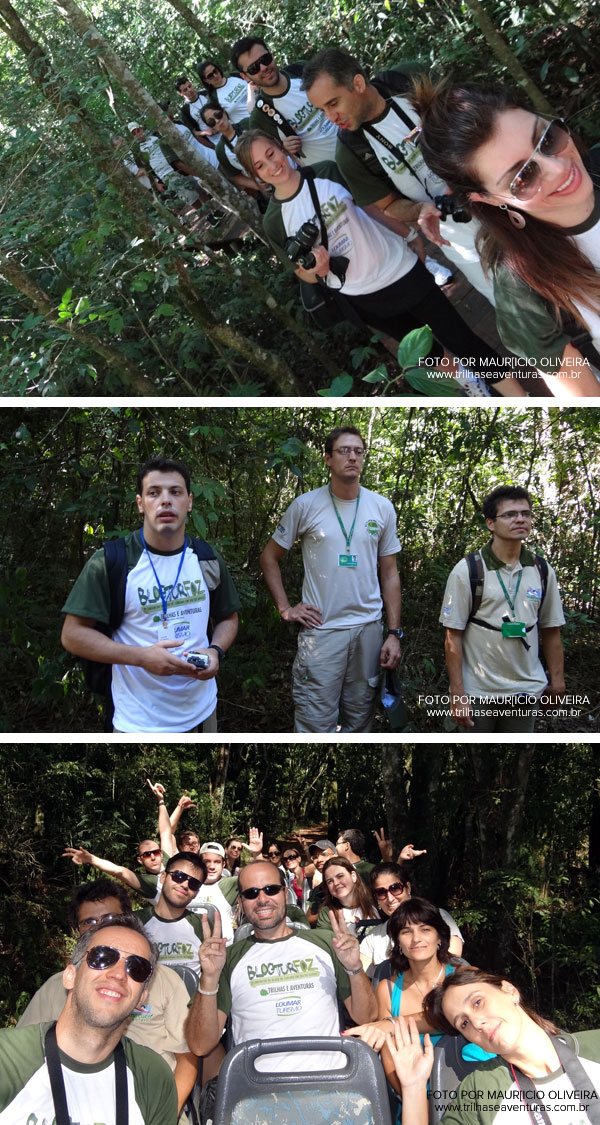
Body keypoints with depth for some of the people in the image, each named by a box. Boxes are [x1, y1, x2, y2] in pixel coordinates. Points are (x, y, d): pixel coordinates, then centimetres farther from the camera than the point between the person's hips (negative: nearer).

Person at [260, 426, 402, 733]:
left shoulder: (382, 508, 4)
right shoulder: (305, 505, -3)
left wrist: (394, 633, 3)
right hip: (320, 628, -3)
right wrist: (285, 608, -3)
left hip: (369, 627, 3)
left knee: (360, 718, 14)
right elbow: (269, 557, 7)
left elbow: (389, 574, 7)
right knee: (316, 722, -2)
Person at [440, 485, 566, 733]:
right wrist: (457, 694, -12)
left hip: (527, 691, 3)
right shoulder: (467, 571, -9)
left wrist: (557, 680, 4)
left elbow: (551, 631, 8)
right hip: (478, 692, -3)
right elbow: (454, 636, -9)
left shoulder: (543, 571, 2)